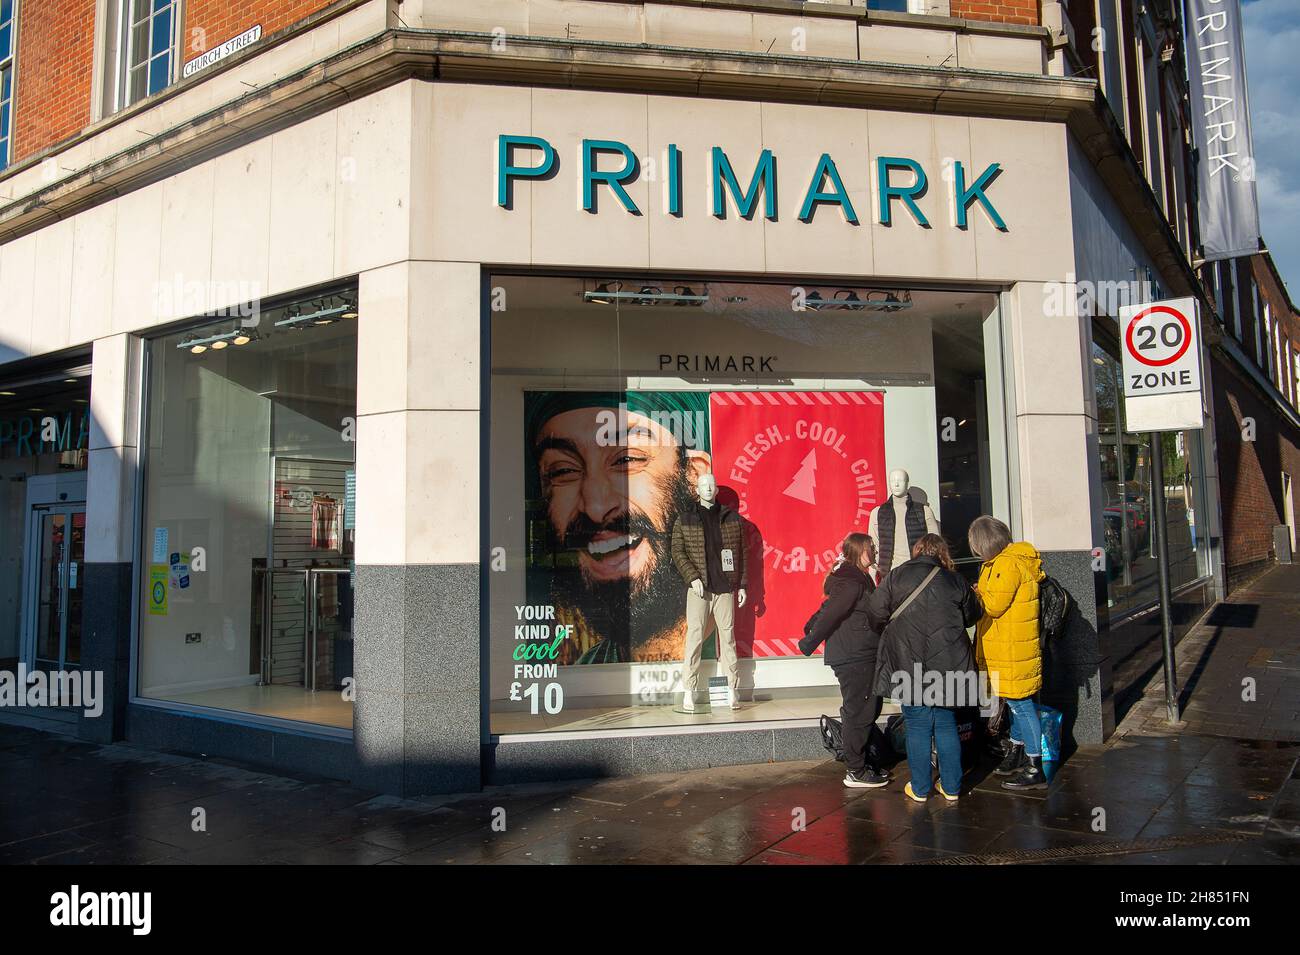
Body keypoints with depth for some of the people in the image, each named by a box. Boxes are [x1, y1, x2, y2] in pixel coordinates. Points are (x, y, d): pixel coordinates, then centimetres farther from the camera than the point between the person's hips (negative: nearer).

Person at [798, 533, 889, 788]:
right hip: (854, 659, -10)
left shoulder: (859, 578, 16)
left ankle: (866, 763, 27)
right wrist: (810, 643, -16)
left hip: (863, 657, 10)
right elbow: (829, 615, -22)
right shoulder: (851, 583, -18)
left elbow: (829, 609, 20)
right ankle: (855, 772, 6)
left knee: (868, 710, 16)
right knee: (858, 713, -3)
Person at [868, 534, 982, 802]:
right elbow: (972, 615, 13)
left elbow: (875, 612, -4)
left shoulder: (896, 577, -3)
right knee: (946, 726, 13)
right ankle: (951, 788, 19)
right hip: (947, 667, 2)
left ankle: (919, 789, 14)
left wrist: (889, 633, 16)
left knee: (918, 728, 7)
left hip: (909, 667, -1)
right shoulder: (954, 580, 2)